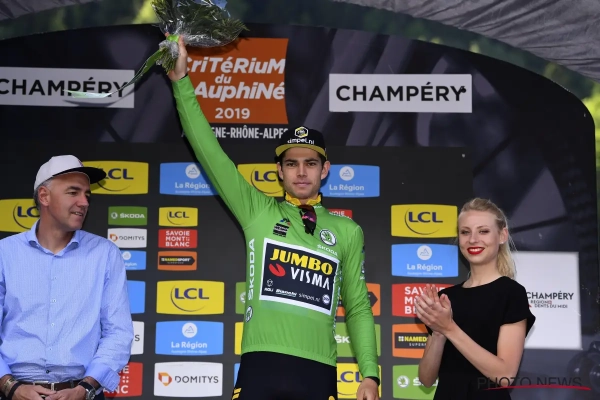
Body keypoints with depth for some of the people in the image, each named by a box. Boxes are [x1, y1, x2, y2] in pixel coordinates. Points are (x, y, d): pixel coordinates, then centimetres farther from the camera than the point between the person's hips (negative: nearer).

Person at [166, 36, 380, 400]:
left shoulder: (347, 231, 12)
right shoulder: (257, 211, 9)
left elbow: (358, 308, 14)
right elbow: (209, 151, 3)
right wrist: (182, 81, -2)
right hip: (261, 365, -1)